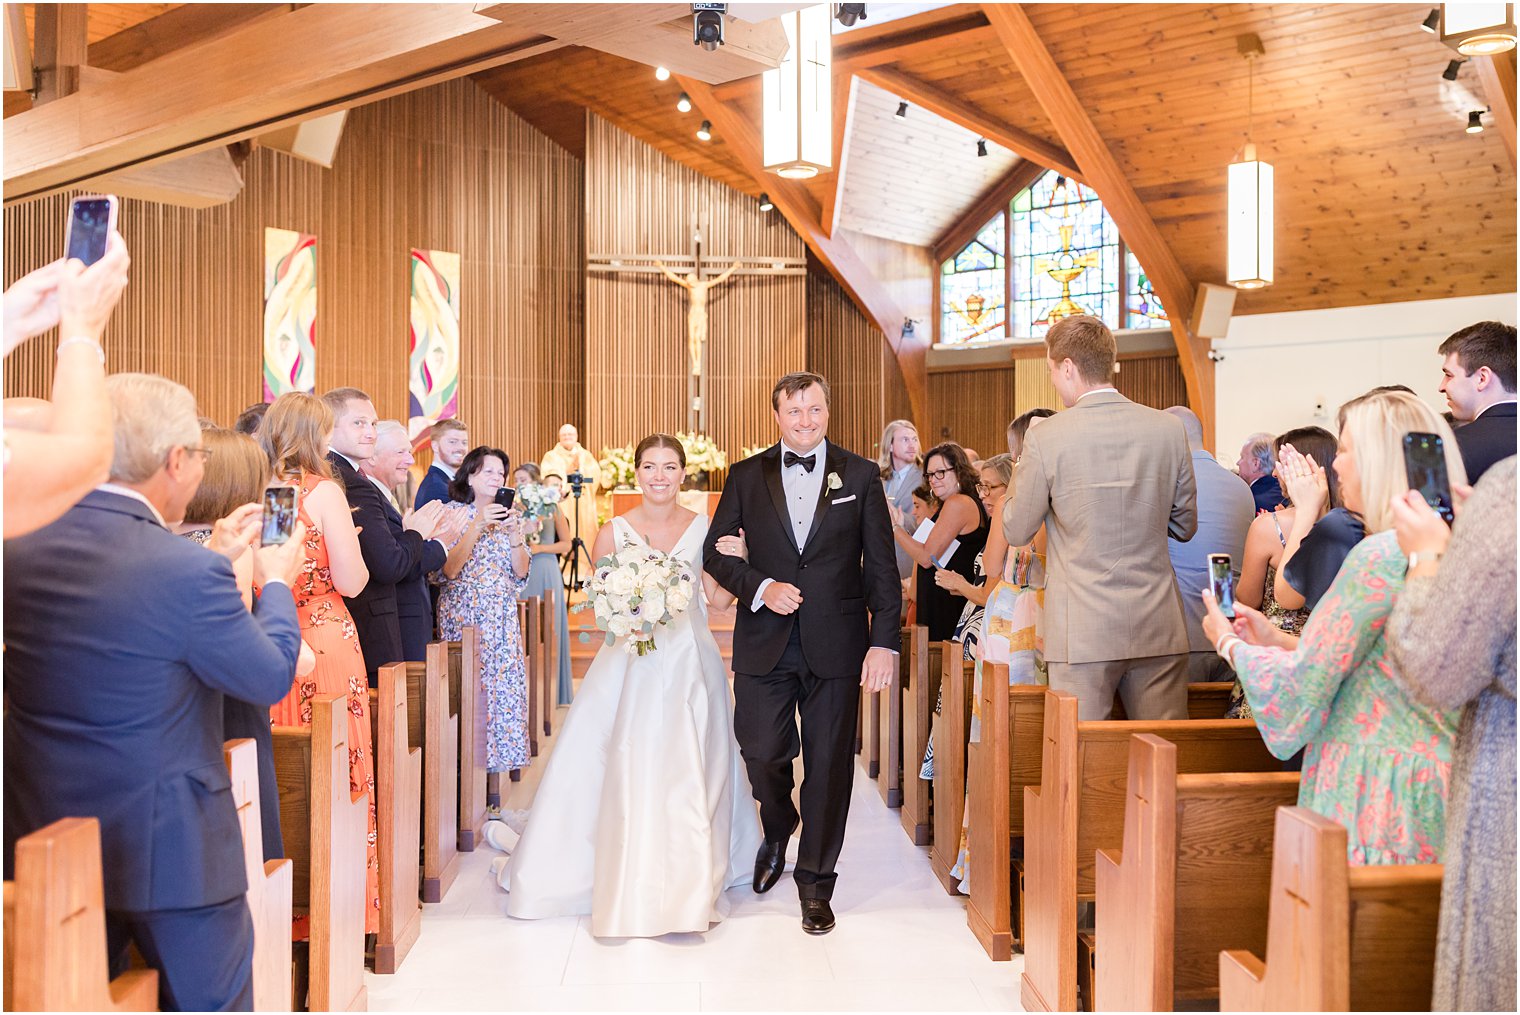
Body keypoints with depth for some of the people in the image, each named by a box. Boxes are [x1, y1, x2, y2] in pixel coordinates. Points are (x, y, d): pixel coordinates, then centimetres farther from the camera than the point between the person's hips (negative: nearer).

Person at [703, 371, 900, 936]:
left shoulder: (860, 476, 4)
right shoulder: (746, 476, 6)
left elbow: (880, 566, 2)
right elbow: (715, 552, 6)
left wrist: (884, 641, -6)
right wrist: (761, 587, -11)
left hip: (835, 644, 0)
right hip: (764, 643, 1)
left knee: (829, 764, 5)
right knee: (762, 752, 2)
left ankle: (815, 883, 24)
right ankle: (777, 831, 37)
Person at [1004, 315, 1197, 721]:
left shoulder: (1045, 437, -11)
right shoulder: (1169, 429, 1)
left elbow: (1016, 531, 0)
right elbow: (1185, 526, 11)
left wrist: (1021, 473, 16)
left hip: (1083, 631, -3)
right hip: (1159, 628, 4)